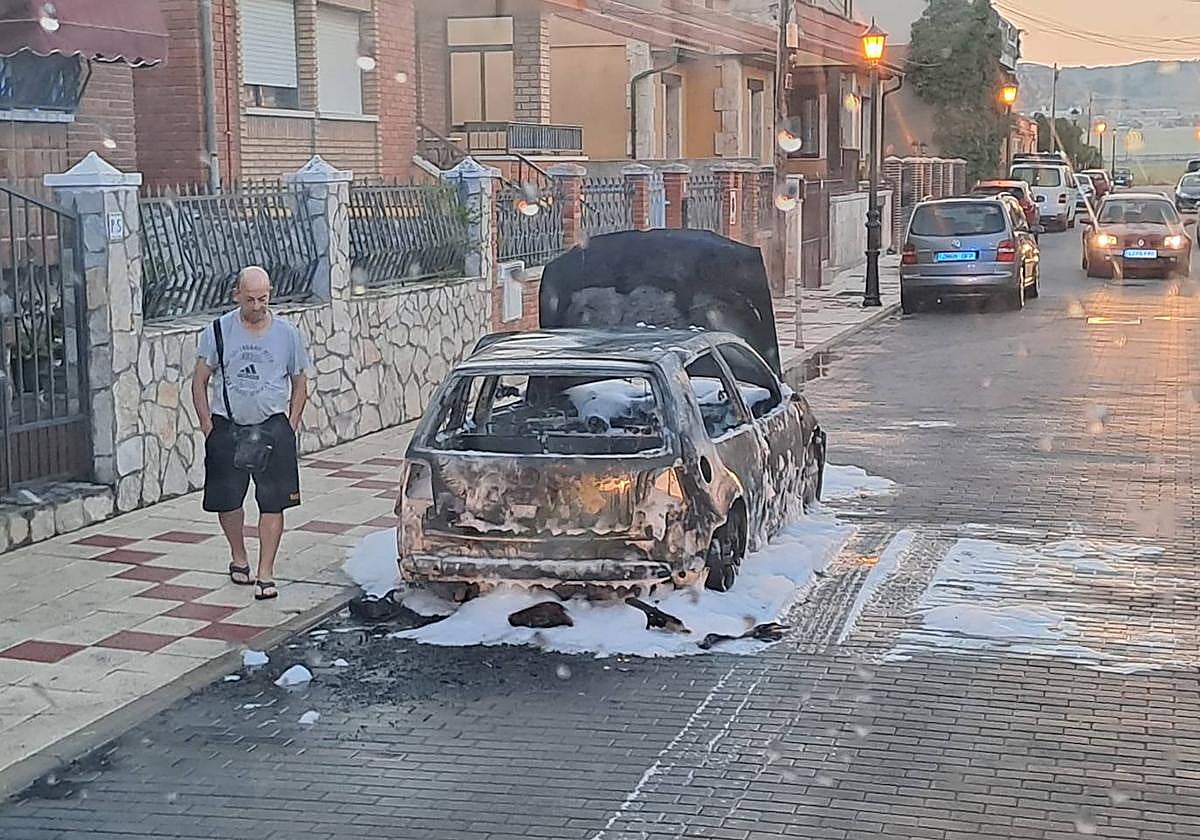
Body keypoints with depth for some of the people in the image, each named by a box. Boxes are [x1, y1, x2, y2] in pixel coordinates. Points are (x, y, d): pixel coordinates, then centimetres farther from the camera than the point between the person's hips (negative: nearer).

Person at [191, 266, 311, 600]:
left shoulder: (287, 334, 2)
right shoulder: (218, 331, -1)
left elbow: (300, 384, 10)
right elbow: (200, 382, 4)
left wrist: (290, 428, 1)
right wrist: (208, 428, -3)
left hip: (272, 426, 0)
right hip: (227, 427, 0)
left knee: (272, 502, -4)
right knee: (227, 500, 7)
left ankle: (265, 573, 2)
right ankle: (238, 557, 32)